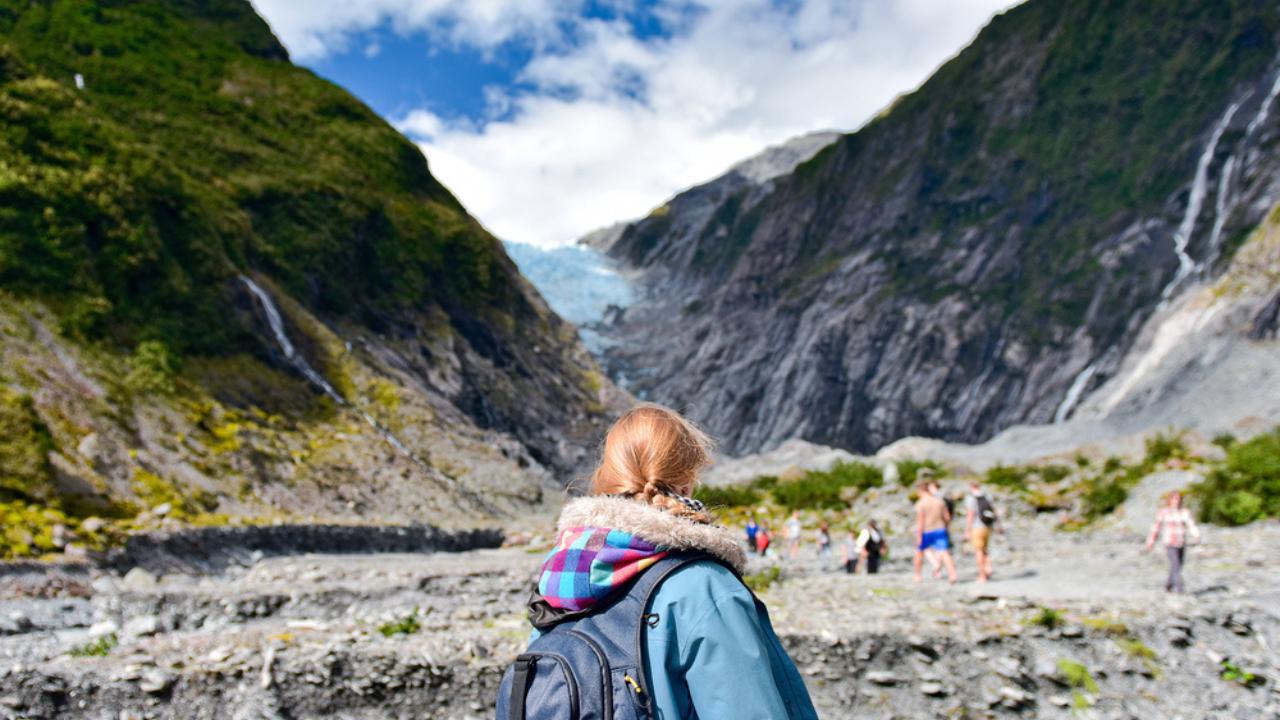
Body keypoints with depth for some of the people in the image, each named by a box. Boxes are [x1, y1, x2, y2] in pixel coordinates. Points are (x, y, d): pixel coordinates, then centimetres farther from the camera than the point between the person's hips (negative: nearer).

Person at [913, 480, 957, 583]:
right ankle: (953, 574, -25)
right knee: (944, 553, -6)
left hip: (926, 532, -3)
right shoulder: (939, 501, 6)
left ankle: (917, 576, 25)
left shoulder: (920, 503, -10)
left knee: (919, 551, 17)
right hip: (940, 530, 3)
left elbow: (920, 520, -16)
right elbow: (948, 517, 9)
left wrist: (918, 536, -14)